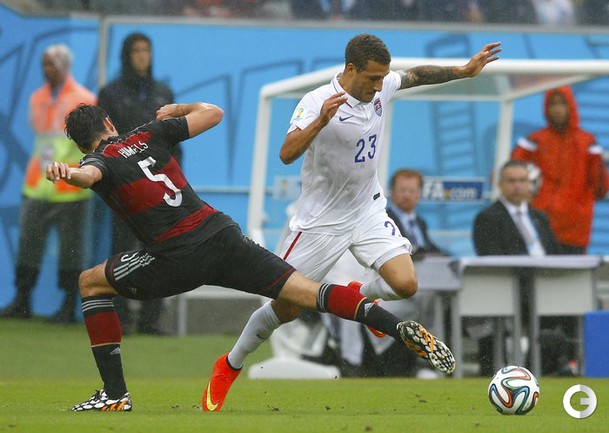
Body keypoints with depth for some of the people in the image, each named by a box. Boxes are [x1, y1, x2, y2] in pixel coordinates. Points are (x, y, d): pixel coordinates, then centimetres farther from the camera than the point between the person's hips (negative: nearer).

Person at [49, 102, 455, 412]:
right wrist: (176, 109, 44)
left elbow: (90, 173, -20)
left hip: (177, 259, -4)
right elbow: (212, 113, 26)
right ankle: (399, 327, -17)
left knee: (91, 283, 16)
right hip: (222, 234, 4)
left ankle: (115, 393, 9)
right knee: (305, 290, 0)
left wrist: (69, 174, -42)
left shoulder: (99, 161, 6)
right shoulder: (150, 133, 18)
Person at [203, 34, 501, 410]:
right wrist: (320, 122, -46)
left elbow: (417, 75, 16)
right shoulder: (317, 102, -23)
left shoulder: (381, 88, -5)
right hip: (321, 220, -5)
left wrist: (464, 71, 15)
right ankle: (228, 367, 24)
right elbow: (287, 154, -34)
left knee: (406, 284, -16)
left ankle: (358, 295, 19)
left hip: (368, 212, 5)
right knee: (285, 308, 1)